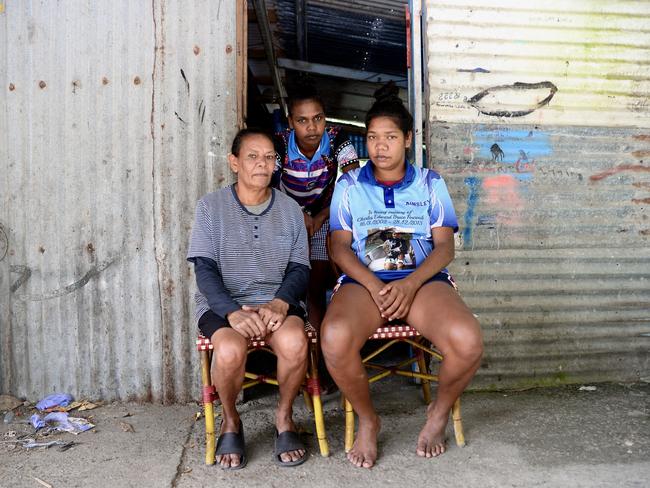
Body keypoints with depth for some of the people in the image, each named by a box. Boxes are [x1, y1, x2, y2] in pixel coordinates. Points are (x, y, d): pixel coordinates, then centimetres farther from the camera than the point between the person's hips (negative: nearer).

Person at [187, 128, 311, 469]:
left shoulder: (289, 209, 10)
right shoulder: (211, 206, 3)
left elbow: (299, 268, 6)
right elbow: (205, 271, -4)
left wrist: (280, 303, -16)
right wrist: (233, 312, -22)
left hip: (275, 300, 2)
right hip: (222, 304, -1)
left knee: (294, 342, -32)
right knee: (230, 350, -34)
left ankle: (284, 416, -1)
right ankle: (230, 422, 0)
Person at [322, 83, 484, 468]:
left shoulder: (430, 183, 15)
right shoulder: (349, 186, 15)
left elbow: (445, 247, 5)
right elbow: (340, 248, 5)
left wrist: (410, 284, -15)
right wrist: (375, 287, -14)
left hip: (423, 279, 1)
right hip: (364, 281, 0)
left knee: (468, 342, -31)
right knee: (335, 339, -35)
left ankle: (440, 412, 4)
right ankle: (367, 420, -3)